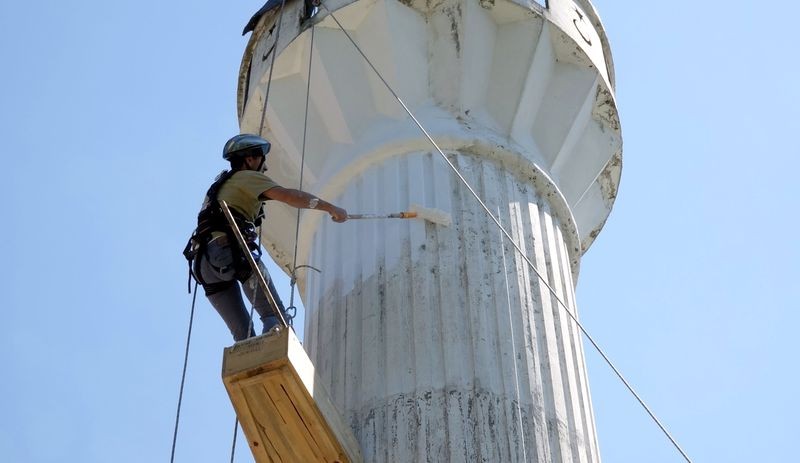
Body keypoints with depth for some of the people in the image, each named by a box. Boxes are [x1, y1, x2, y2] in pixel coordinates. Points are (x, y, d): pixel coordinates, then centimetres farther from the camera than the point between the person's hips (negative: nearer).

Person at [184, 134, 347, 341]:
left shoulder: (219, 185, 33)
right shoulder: (248, 177, 9)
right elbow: (288, 195, -4)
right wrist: (331, 208, -2)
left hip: (205, 261, 7)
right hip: (232, 251, -7)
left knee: (242, 332, 7)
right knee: (274, 316, -10)